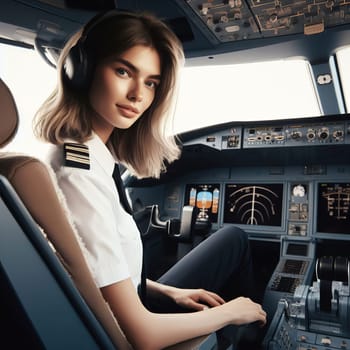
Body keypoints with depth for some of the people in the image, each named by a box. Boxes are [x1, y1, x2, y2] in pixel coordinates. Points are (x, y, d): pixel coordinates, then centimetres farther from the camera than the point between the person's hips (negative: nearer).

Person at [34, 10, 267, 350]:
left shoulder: (76, 155, -5)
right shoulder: (80, 178, -33)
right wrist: (229, 313, -14)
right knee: (234, 238, 7)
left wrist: (168, 292, 1)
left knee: (232, 237, 18)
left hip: (116, 314, 7)